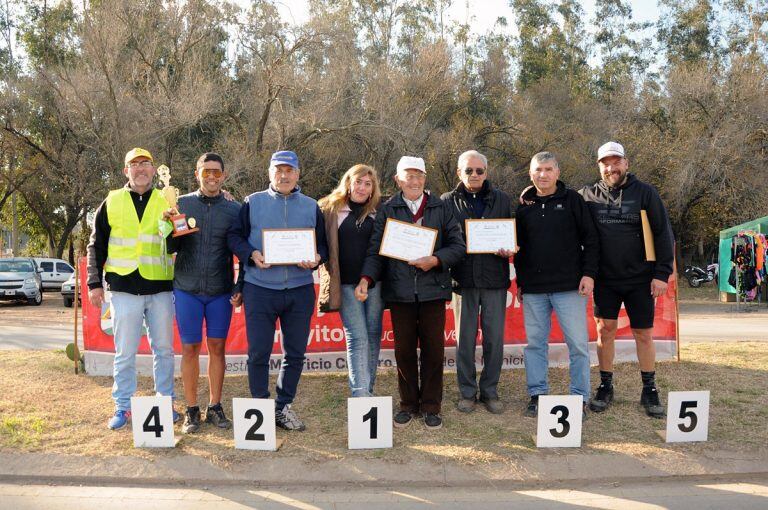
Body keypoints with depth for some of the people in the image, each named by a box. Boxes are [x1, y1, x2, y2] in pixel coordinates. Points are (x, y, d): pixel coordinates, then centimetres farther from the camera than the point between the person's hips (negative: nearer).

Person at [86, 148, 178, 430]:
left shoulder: (167, 201, 8)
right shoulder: (111, 202, 8)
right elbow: (96, 246, 9)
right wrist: (94, 283, 2)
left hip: (161, 288, 1)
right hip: (124, 288, 0)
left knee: (164, 349, 8)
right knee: (124, 352, 5)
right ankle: (123, 407, 16)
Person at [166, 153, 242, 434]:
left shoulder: (234, 209, 2)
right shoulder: (182, 204, 3)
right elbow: (170, 248, 3)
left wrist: (240, 287, -3)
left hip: (221, 291, 0)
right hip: (187, 289, 0)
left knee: (217, 348, 6)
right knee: (190, 348, 4)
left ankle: (215, 407, 18)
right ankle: (191, 410, 15)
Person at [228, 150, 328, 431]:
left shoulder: (311, 207, 11)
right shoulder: (253, 202, 6)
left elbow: (322, 244, 14)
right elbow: (234, 236, 5)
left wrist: (316, 258, -8)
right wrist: (251, 255, -13)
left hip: (300, 290, 2)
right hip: (259, 289, -2)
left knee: (295, 353, 9)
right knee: (258, 353, 1)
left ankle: (284, 406, 24)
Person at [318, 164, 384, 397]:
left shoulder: (378, 212, 10)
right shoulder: (331, 209, 4)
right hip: (346, 283, -3)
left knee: (373, 335, 7)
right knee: (357, 338, -8)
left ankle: (368, 391, 18)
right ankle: (361, 394, -7)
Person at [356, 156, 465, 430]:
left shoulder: (441, 208, 8)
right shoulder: (387, 210, 7)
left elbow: (458, 245, 4)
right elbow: (376, 250, 1)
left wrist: (436, 260, -13)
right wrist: (366, 278, -14)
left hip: (433, 289, 0)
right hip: (399, 291, 0)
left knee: (433, 349, 4)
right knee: (404, 350, 7)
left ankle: (431, 405, 18)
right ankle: (408, 404, 23)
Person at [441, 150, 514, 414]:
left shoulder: (501, 199, 11)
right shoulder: (448, 201, 7)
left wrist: (509, 249, -7)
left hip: (495, 278, 1)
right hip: (463, 278, -1)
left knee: (495, 338, 5)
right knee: (465, 339, 5)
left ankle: (490, 391, 20)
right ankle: (467, 392, 18)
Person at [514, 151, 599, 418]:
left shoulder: (572, 199, 2)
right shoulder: (524, 205, 11)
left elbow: (590, 239, 0)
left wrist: (589, 273, -8)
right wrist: (520, 281, 15)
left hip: (569, 286, -3)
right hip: (533, 289, 3)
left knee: (578, 343, 0)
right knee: (535, 343, 8)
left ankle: (579, 397, 12)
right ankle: (537, 395, 18)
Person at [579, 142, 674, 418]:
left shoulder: (645, 192, -2)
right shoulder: (588, 195, 2)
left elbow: (663, 234, -3)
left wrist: (662, 273, -8)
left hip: (640, 279, -1)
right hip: (605, 279, 1)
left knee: (643, 334, 7)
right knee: (605, 331, 4)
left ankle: (650, 391, 20)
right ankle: (605, 387, 18)